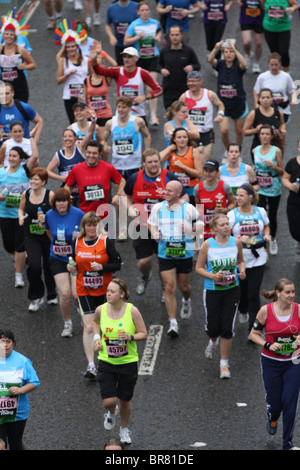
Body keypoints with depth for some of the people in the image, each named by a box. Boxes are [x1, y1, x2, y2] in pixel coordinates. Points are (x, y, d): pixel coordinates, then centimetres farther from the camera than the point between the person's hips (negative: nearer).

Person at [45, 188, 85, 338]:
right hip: (57, 259, 2)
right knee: (64, 293, -11)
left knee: (76, 294, -9)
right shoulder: (49, 215, -3)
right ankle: (67, 324, 13)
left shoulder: (78, 214, -12)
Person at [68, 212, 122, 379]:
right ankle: (91, 365, -11)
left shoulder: (106, 241, -5)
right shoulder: (77, 243, 2)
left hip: (104, 291, -1)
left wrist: (102, 267, -21)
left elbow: (117, 264, -5)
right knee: (89, 327, -9)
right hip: (85, 291, 1)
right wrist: (71, 268, -8)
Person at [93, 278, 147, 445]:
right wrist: (96, 338, 1)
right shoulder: (101, 309, -7)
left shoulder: (132, 310, -14)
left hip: (128, 362, -1)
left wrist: (130, 337, -24)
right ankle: (111, 412, 32)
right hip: (106, 361, 1)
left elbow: (143, 334, -5)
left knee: (125, 400, 11)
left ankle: (124, 429, 39)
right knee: (108, 402, -7)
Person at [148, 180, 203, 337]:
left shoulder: (189, 209, -6)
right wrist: (155, 233, -7)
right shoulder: (158, 207, 1)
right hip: (165, 254, 1)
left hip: (184, 254, -1)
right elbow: (151, 223, 14)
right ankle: (173, 323, -2)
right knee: (169, 288, -7)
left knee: (184, 286, 12)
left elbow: (200, 225, 3)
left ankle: (186, 301, 50)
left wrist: (191, 229, -18)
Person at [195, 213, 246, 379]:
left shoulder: (236, 242, -2)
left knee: (227, 329, -3)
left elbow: (241, 261, 14)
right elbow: (199, 267, -2)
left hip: (232, 290, 1)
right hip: (212, 291, -1)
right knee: (213, 328, 2)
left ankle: (224, 364, 11)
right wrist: (212, 276, -19)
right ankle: (213, 342, 41)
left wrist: (242, 271, -7)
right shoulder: (207, 244, -8)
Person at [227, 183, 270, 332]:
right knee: (242, 291, 14)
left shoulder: (260, 211, 0)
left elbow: (266, 226, 19)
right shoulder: (232, 215, -7)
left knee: (254, 294, -3)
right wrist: (238, 239, -25)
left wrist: (266, 235, -1)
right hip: (239, 260, 0)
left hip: (258, 260, 0)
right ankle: (243, 311, 49)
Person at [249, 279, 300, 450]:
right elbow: (254, 334, -1)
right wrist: (268, 345, -17)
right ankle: (273, 419, 45)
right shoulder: (266, 311, -11)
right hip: (271, 363, -1)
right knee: (274, 402, 5)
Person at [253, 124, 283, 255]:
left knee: (272, 216, 11)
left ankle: (272, 240, 32)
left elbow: (281, 172, -5)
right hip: (259, 188, 2)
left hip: (273, 189, -2)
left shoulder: (276, 151, -9)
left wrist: (273, 166, -21)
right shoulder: (255, 150, 2)